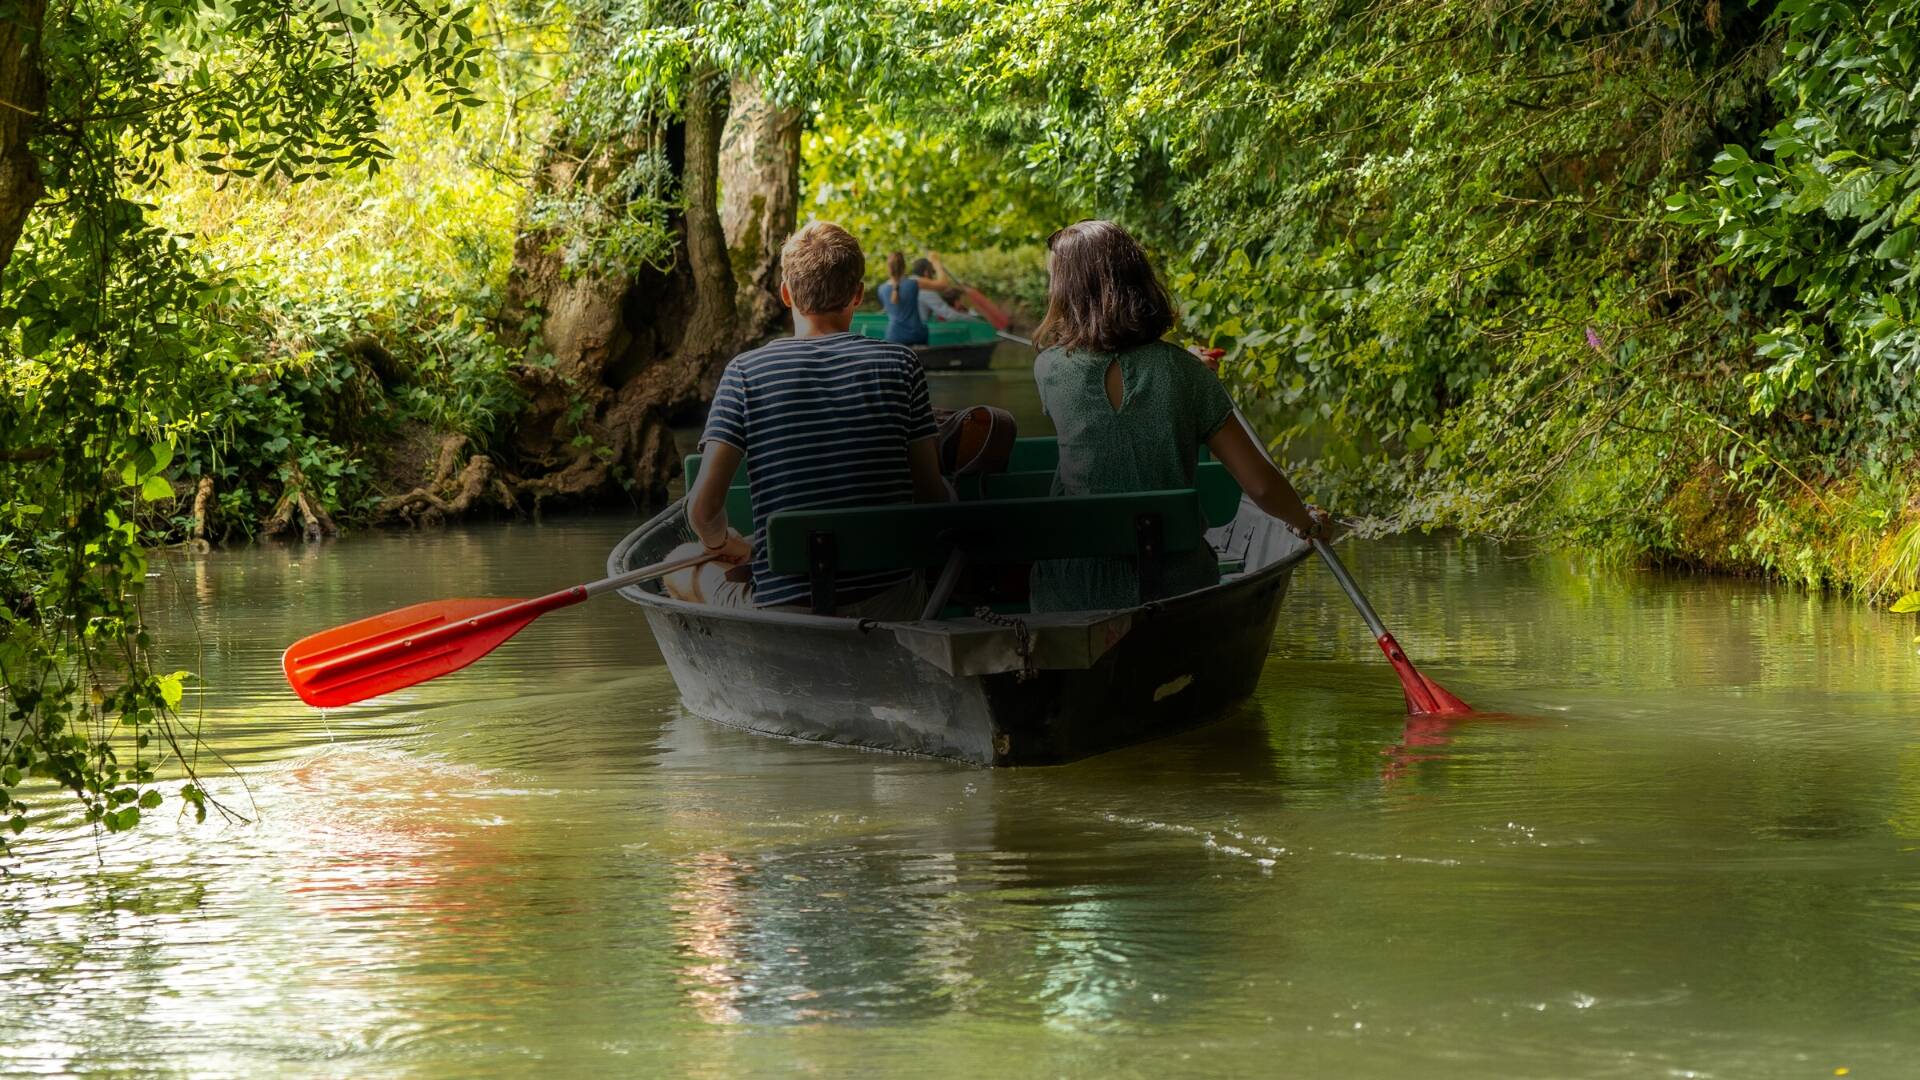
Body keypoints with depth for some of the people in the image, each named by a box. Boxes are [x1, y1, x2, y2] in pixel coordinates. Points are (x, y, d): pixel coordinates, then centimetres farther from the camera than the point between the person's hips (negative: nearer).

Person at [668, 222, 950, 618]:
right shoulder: (900, 364, -1)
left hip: (786, 612, -1)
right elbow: (932, 495, 0)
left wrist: (722, 544, 13)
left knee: (681, 565, 29)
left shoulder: (746, 371, -4)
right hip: (891, 610, 1)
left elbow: (703, 506, -10)